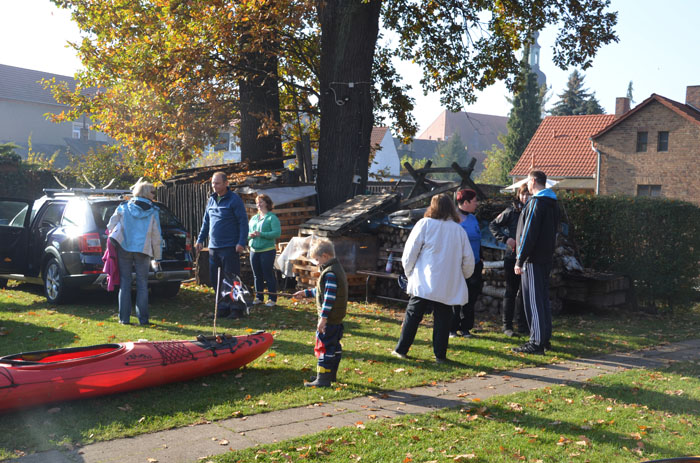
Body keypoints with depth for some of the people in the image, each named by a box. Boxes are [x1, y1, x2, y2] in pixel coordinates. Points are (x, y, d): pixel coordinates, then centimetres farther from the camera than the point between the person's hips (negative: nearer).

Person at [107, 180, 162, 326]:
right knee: (142, 283, 6)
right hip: (143, 250, -1)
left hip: (124, 248, 1)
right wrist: (157, 256, 10)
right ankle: (143, 318, 5)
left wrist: (114, 240, 22)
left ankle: (124, 318, 5)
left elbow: (110, 227, 4)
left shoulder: (123, 208, 3)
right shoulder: (153, 211, 0)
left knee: (125, 282, 6)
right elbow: (156, 236, 2)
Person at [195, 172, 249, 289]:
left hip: (229, 247, -7)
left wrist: (242, 242, -19)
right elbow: (206, 222, 22)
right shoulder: (211, 200, 13)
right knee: (214, 279, 10)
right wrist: (200, 240, 16)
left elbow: (243, 222, -11)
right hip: (213, 247, 7)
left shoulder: (234, 199, -7)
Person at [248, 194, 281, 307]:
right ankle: (258, 297, 20)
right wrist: (249, 235, -4)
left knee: (269, 275, -3)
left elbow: (277, 233, -15)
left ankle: (272, 299, 4)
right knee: (257, 275, 10)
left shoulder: (272, 218, -4)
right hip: (254, 250, 6)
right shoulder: (253, 218, 16)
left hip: (267, 250, -6)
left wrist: (261, 234, -21)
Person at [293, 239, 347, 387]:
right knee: (334, 346, 17)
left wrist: (323, 318, -25)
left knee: (324, 346, -6)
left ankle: (323, 379, -3)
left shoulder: (330, 273, -20)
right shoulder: (336, 269, 14)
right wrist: (306, 293, 28)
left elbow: (329, 297, -25)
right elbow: (323, 291, 25)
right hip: (337, 318, 10)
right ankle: (331, 374, 29)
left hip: (329, 319, -10)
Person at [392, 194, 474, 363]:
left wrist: (409, 272, 11)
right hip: (449, 286, 2)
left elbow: (410, 252, -3)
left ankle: (401, 350, 10)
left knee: (412, 315, 6)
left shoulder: (425, 224, -1)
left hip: (424, 283, -2)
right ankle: (440, 355, 8)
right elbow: (468, 259, 9)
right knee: (442, 319, 8)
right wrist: (461, 276, 23)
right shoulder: (459, 230, 8)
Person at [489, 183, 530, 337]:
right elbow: (493, 225, 4)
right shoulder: (512, 211, -2)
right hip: (512, 257, -2)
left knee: (524, 292, 8)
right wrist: (505, 239, -8)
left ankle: (522, 324, 18)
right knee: (511, 291, 4)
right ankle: (507, 325, 12)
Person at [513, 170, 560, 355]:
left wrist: (520, 260, -15)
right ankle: (544, 339, 21)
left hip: (533, 260, -9)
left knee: (533, 300, -7)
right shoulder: (552, 202, 15)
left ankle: (537, 343, -7)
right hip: (546, 257, 9)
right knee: (543, 298, 15)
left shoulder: (536, 202, -14)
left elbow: (529, 233, -18)